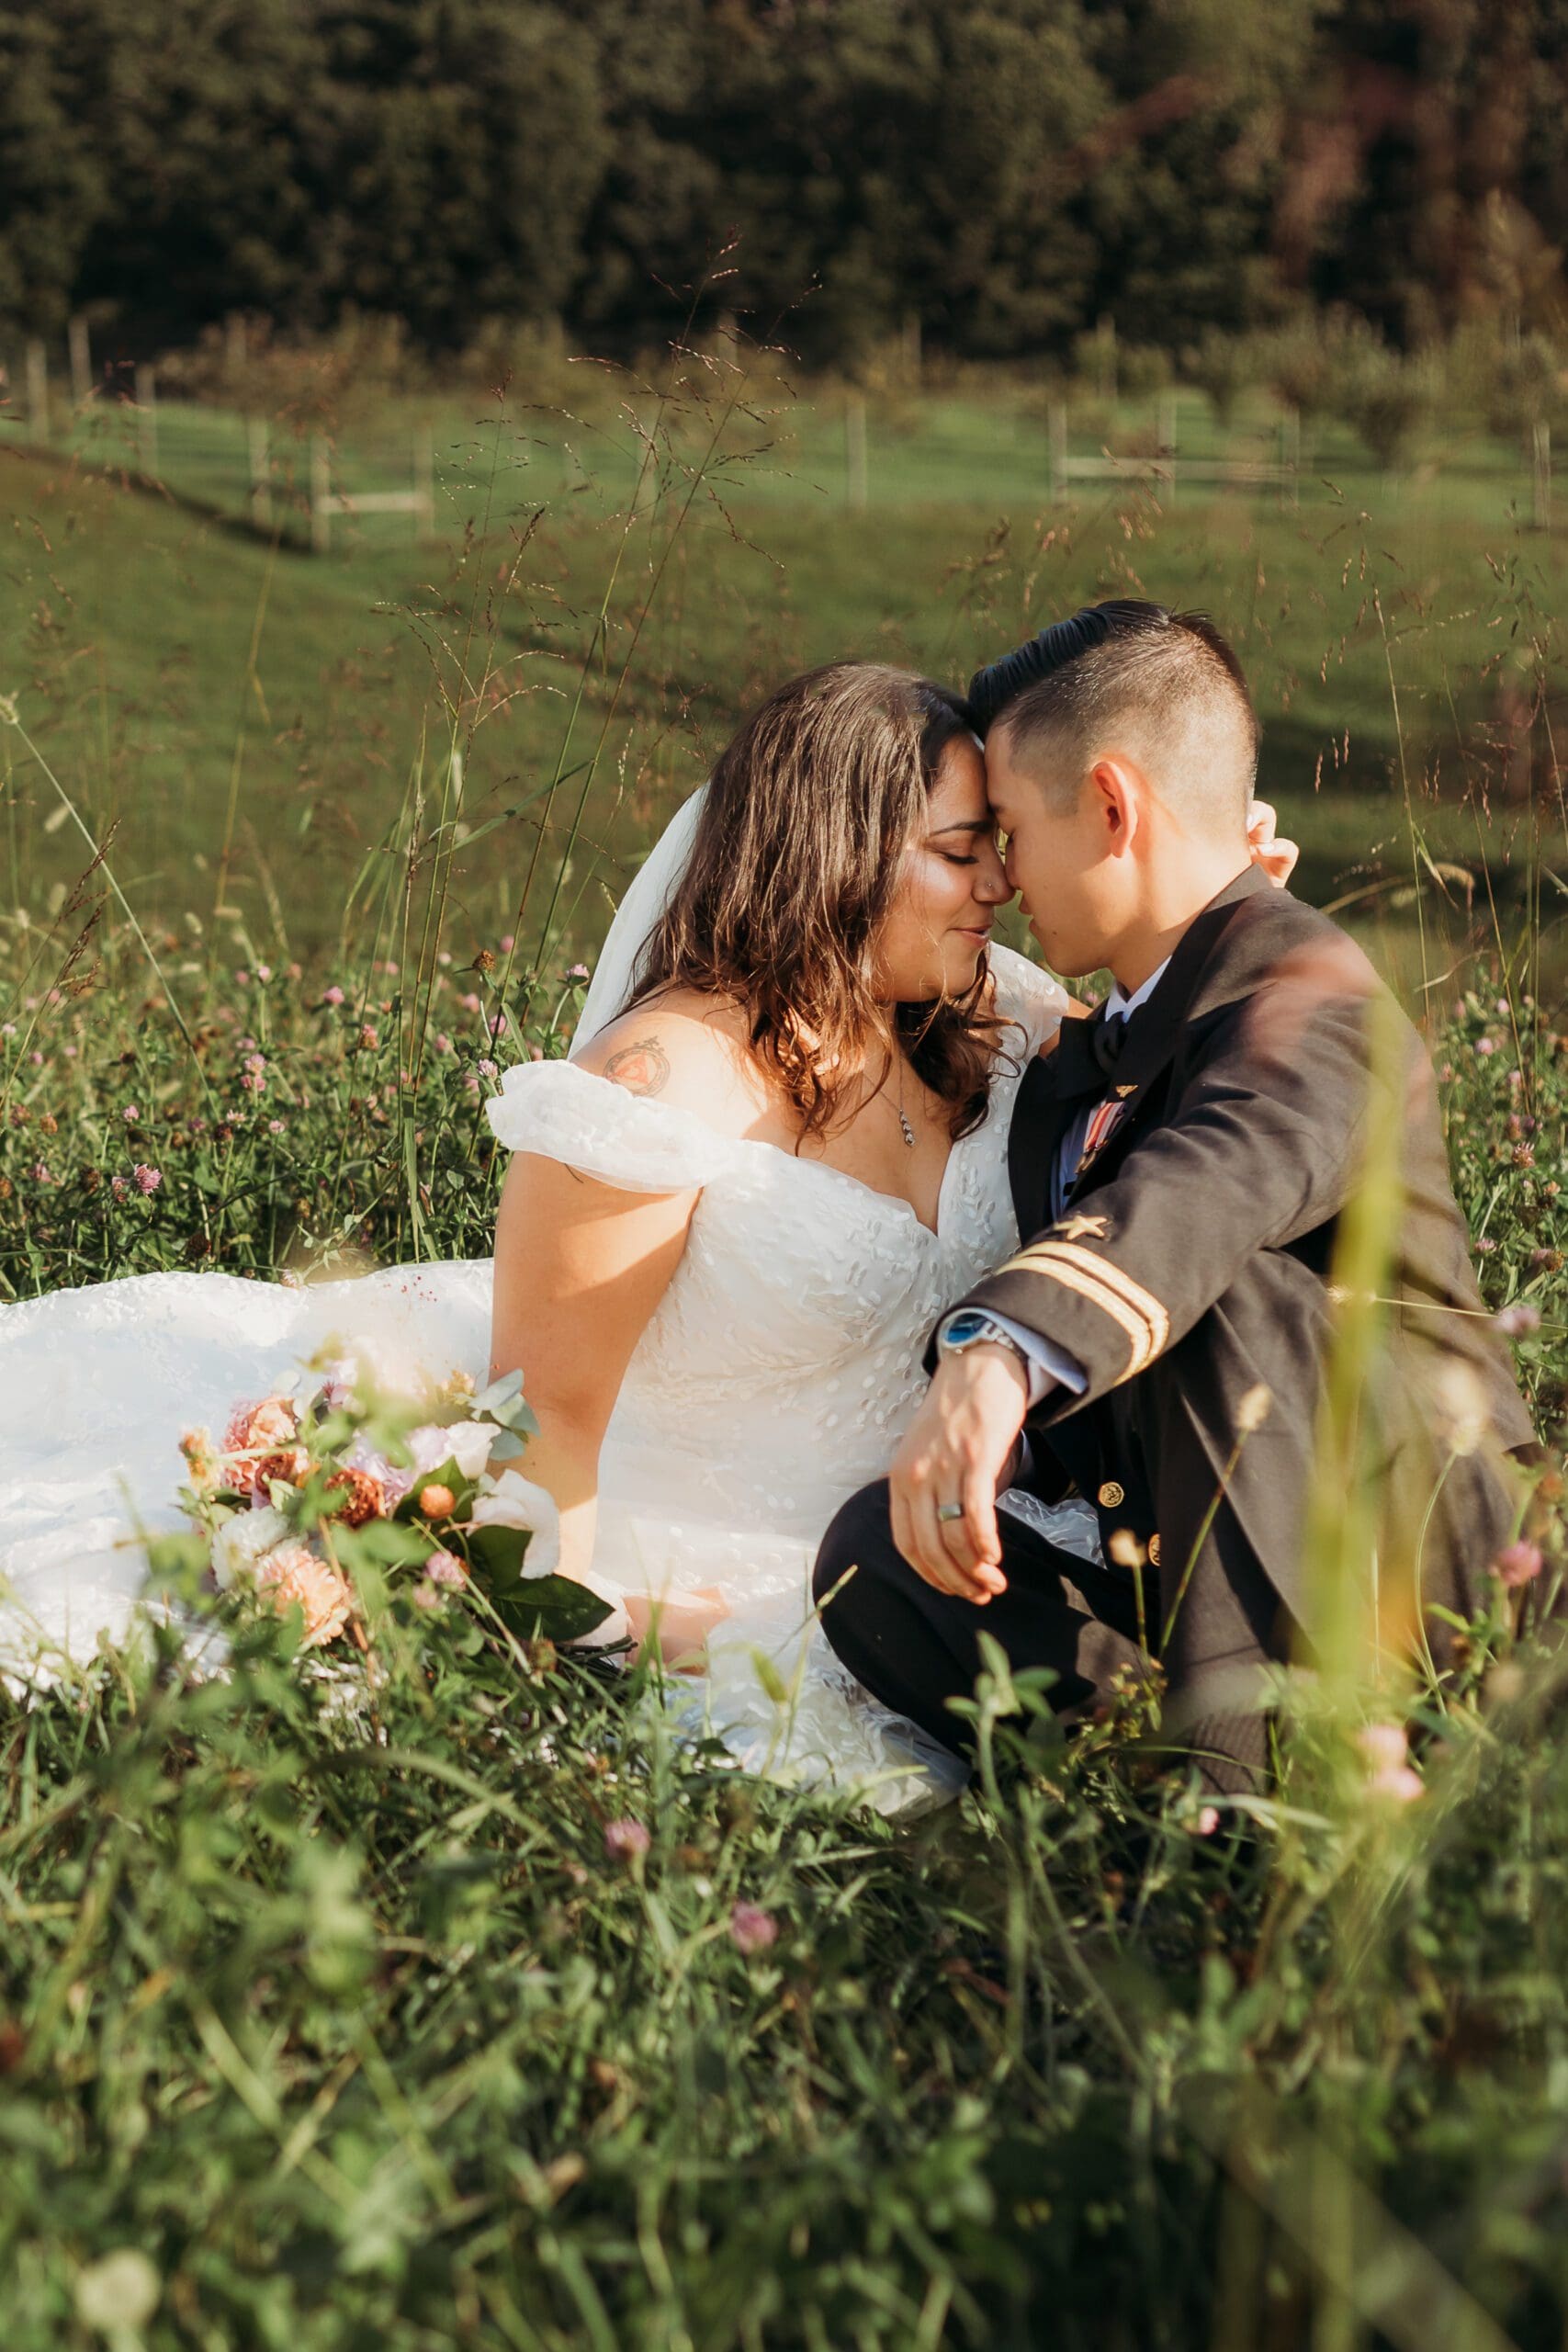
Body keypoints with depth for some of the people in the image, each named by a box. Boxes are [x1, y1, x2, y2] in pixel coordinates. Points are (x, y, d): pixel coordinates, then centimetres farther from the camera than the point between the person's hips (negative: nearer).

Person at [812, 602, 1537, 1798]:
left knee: (1218, 1290, -34)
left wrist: (999, 1361, -59)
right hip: (1190, 1595, 7)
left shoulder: (1311, 1000, -17)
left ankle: (1255, 1759, -35)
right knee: (878, 1550, -15)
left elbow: (1218, 1182, -41)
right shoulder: (1073, 1077, 14)